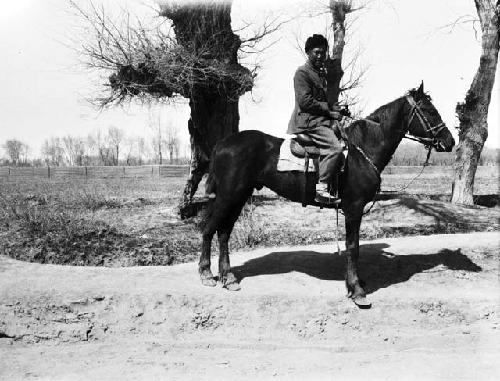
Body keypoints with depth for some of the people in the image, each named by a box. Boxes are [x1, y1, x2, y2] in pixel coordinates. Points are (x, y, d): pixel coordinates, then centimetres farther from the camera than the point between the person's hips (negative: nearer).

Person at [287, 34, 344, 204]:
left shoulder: (323, 73, 23)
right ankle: (321, 187, -23)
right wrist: (329, 110, -12)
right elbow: (305, 101, -15)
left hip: (323, 120, 10)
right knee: (335, 147, -25)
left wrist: (336, 111, 10)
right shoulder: (302, 73, -5)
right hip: (308, 121, -10)